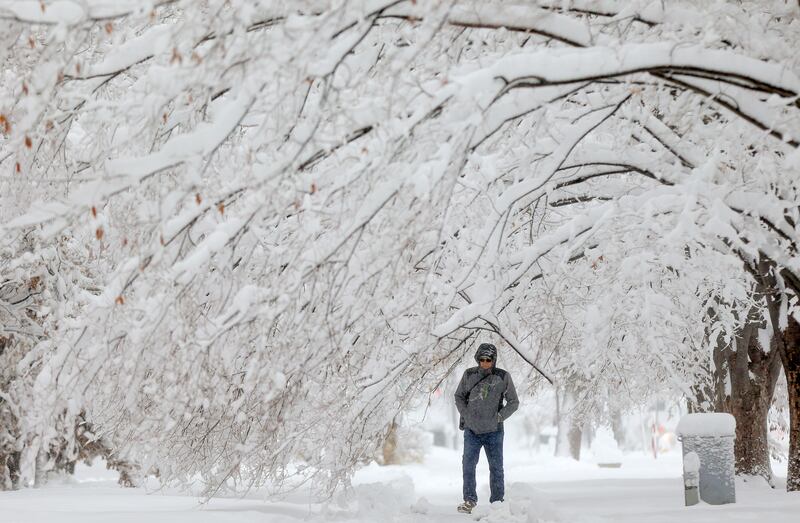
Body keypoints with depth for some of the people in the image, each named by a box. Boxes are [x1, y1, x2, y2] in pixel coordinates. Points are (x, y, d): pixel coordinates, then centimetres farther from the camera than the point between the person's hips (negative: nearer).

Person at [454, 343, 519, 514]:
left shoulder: (503, 377, -3)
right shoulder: (469, 375, 1)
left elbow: (514, 402, 4)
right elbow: (459, 396, 13)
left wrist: (499, 417, -7)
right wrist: (465, 415, 1)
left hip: (493, 431, -1)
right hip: (472, 430, 1)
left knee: (496, 467, 5)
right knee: (468, 465, 4)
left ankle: (497, 501, 14)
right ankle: (470, 500, 16)